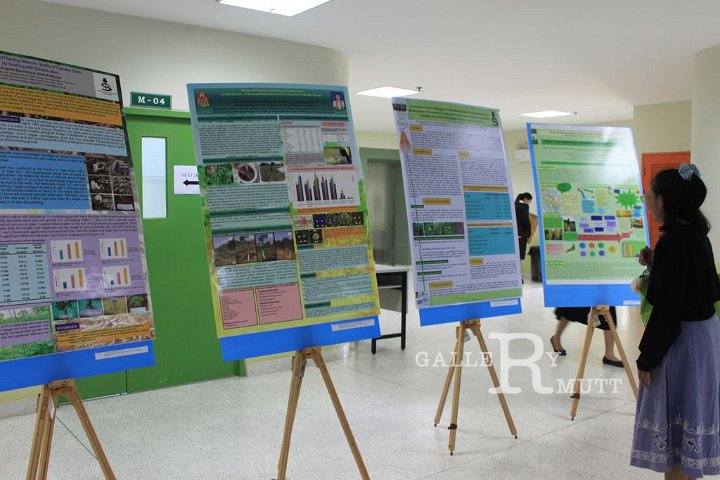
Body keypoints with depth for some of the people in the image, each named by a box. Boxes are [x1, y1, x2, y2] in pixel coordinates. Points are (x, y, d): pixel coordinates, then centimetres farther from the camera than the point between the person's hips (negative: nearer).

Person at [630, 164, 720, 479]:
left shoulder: (672, 241, -21)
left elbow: (667, 308, -21)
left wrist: (647, 357, -15)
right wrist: (654, 264, 14)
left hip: (680, 341, -9)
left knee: (674, 419, 3)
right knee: (688, 416, 19)